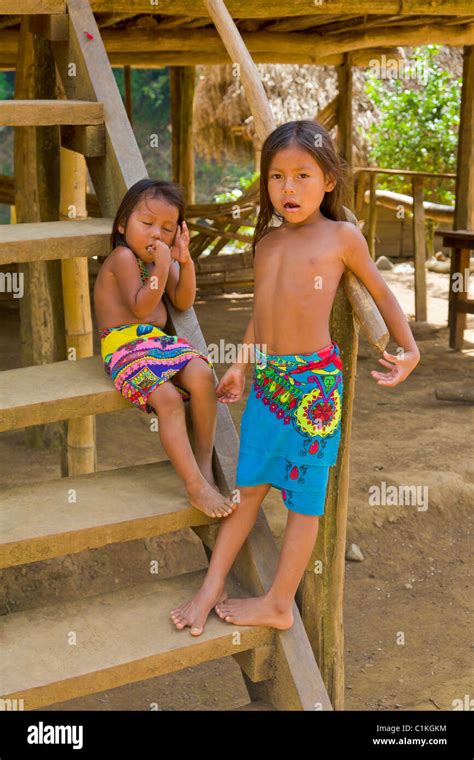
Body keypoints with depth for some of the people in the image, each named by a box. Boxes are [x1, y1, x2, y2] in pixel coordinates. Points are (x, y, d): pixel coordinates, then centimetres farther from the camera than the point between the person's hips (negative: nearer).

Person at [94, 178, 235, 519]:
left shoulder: (162, 258, 17)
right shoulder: (123, 257, -9)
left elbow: (183, 302, 9)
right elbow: (140, 307, -17)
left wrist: (185, 261, -2)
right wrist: (162, 266, -20)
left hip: (160, 339, 7)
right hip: (125, 345, -7)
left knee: (202, 375, -23)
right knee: (169, 399, -29)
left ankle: (204, 463, -12)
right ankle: (195, 486, -25)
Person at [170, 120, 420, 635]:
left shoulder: (342, 237, -2)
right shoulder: (267, 241, 11)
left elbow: (380, 291, 9)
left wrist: (409, 349, 6)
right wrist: (241, 366, 19)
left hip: (314, 380, -5)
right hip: (266, 379, 5)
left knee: (304, 495, 4)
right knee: (249, 485, 12)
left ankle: (278, 604, 14)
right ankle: (212, 587, 19)